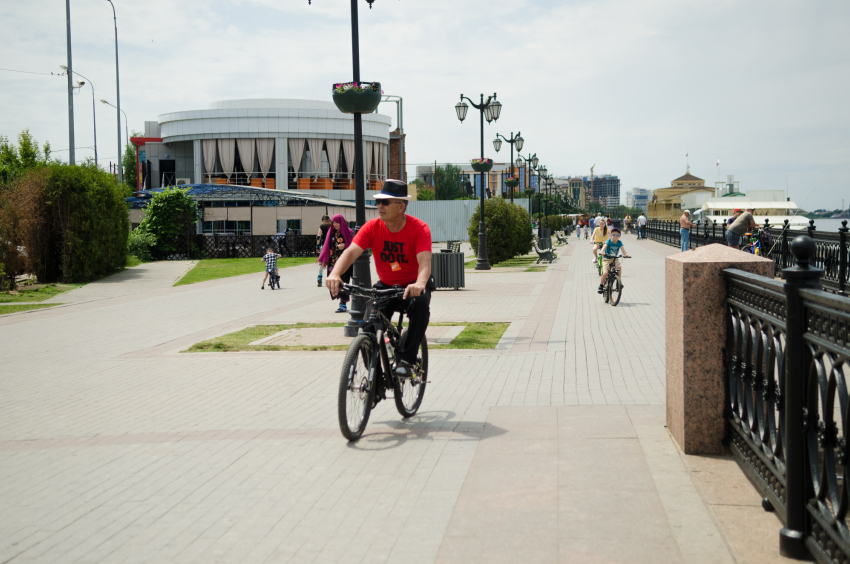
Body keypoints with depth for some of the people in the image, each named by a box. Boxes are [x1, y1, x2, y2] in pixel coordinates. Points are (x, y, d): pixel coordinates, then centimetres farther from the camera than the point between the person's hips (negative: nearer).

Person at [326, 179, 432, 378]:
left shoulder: (419, 228, -18)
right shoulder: (373, 227, -10)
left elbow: (425, 261, -32)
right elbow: (352, 251, -22)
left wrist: (420, 284, -54)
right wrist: (335, 274, -43)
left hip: (412, 287, -3)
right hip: (385, 286, 3)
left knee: (420, 304, -35)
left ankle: (406, 360, -21)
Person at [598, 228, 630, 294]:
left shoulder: (619, 242, -6)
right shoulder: (608, 242, -15)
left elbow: (623, 249, -21)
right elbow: (604, 247, -33)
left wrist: (626, 254, -43)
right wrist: (602, 252, -55)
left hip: (614, 259, 3)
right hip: (606, 259, -3)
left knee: (620, 266, -28)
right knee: (605, 273, -23)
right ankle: (601, 285, 3)